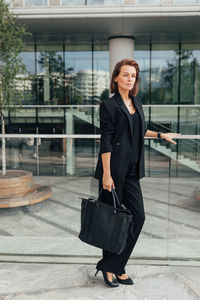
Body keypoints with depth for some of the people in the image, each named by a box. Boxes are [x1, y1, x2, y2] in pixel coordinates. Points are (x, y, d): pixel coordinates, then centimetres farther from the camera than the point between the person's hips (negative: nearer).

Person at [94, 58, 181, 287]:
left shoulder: (136, 102, 13)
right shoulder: (109, 105, -8)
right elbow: (105, 141, -13)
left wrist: (161, 135, 30)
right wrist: (106, 174, -17)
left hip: (132, 171, 7)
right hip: (113, 169, -7)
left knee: (138, 216, 5)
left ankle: (115, 267, 18)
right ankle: (108, 268, 22)